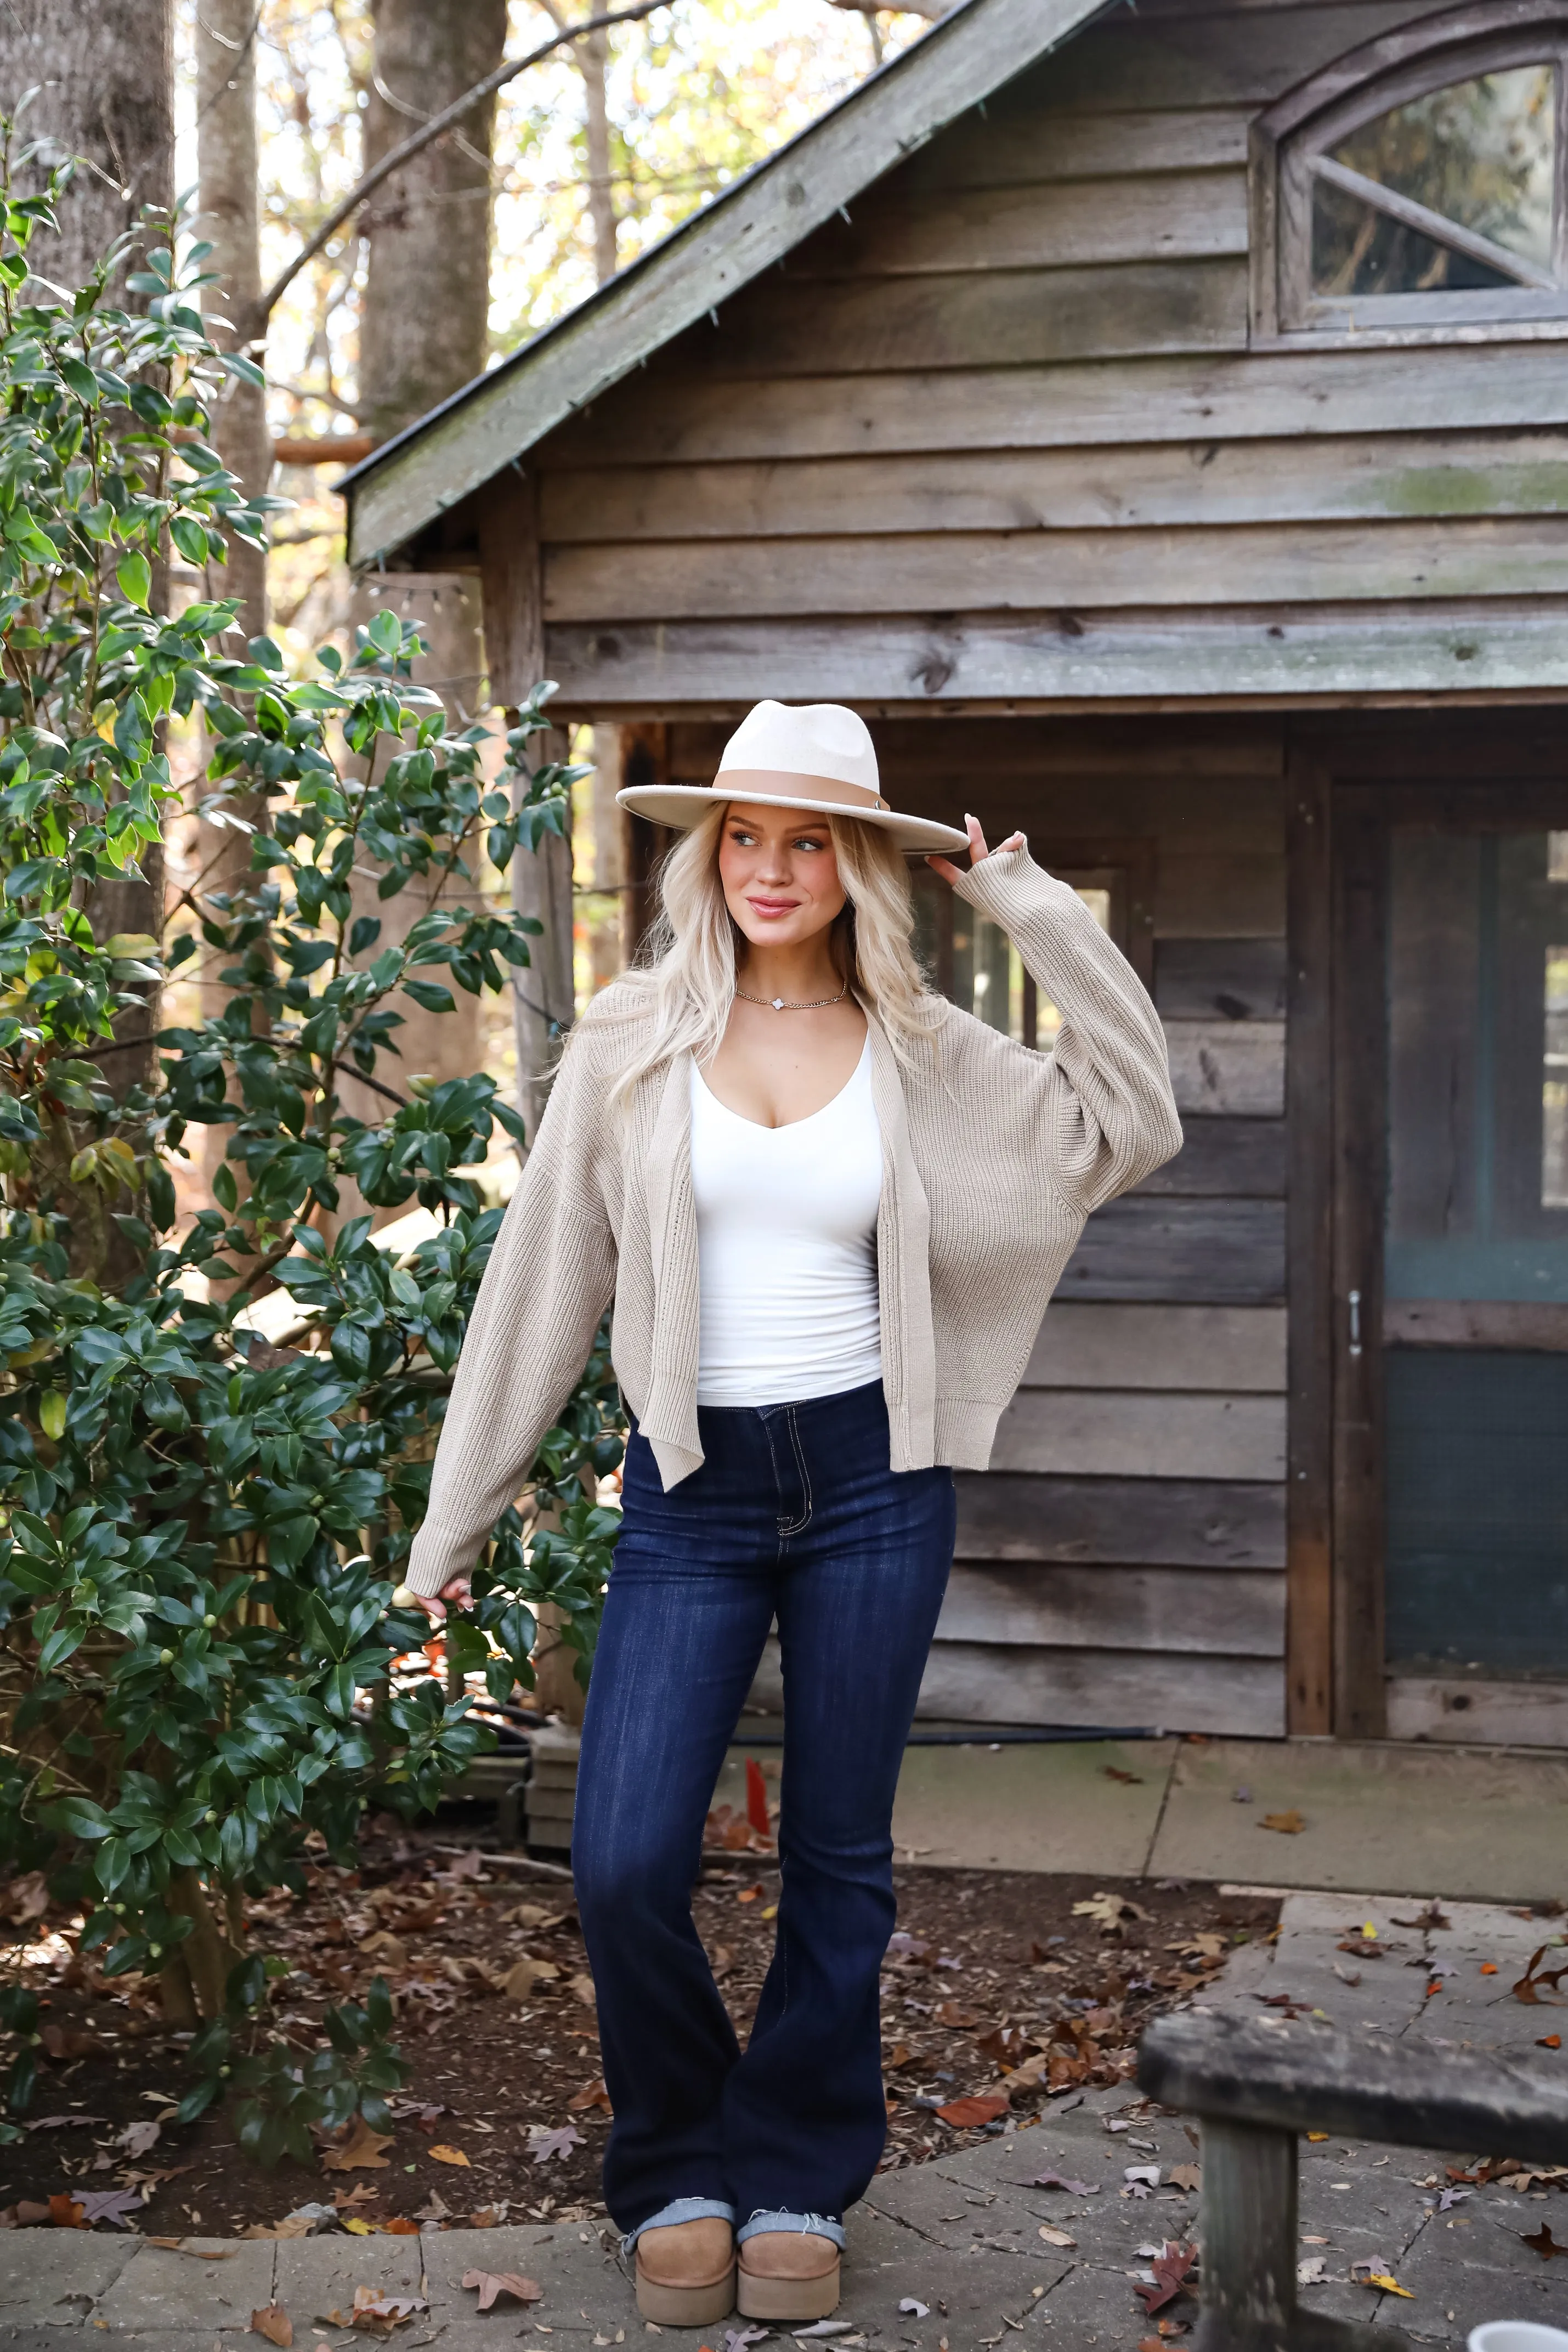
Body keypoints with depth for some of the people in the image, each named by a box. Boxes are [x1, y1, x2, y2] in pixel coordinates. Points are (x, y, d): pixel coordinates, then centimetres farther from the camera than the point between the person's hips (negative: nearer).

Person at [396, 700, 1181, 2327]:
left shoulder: (919, 1051, 3)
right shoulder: (632, 1037, 1)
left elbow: (1132, 1123, -3)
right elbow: (544, 1275, 4)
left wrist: (1026, 906, -4)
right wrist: (459, 1518, 6)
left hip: (870, 1477, 1)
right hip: (690, 1489, 0)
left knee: (839, 1860, 9)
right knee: (624, 1867, -8)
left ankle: (795, 2181, 29)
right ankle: (677, 2172, 19)